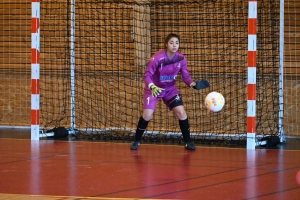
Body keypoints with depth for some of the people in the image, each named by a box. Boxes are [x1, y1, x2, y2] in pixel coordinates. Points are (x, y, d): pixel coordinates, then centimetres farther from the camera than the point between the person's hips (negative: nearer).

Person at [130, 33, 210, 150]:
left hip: (170, 89, 3)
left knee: (181, 113, -8)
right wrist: (153, 87, -43)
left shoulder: (181, 59, -14)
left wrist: (194, 84, -31)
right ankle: (136, 141, 6)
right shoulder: (157, 58, -26)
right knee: (147, 115, -13)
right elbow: (147, 75, -24)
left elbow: (186, 76, -10)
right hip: (153, 89, -3)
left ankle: (188, 142, 5)